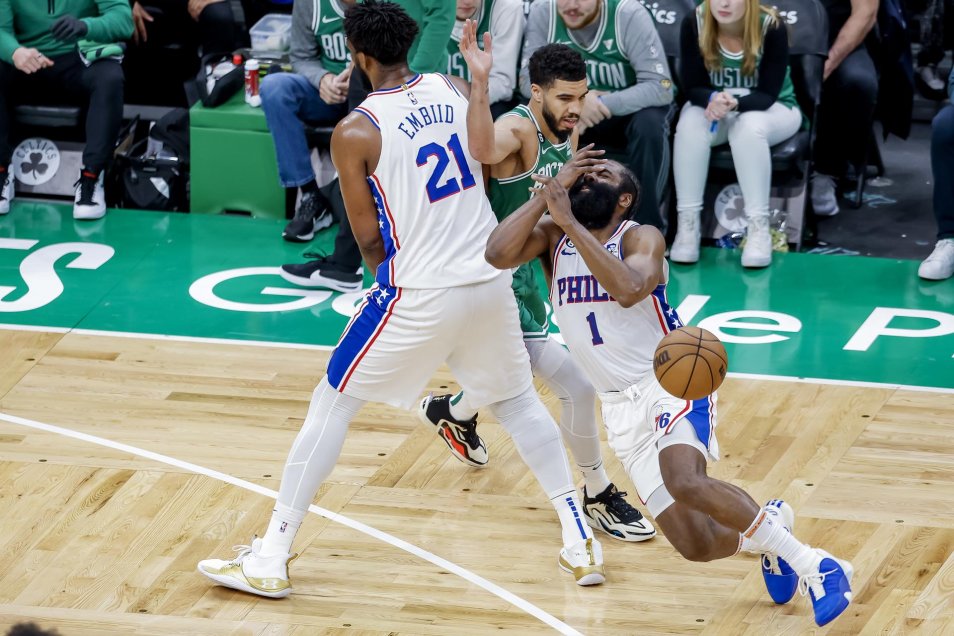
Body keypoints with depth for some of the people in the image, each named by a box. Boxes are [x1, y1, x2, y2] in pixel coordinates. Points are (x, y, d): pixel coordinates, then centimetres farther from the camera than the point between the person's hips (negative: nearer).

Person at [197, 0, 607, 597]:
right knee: (517, 399, 25)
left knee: (331, 406, 7)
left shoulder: (356, 132, -12)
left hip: (420, 295, -5)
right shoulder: (451, 89, 3)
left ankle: (271, 559, 7)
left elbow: (369, 237, -6)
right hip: (490, 279, 5)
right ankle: (580, 542, 23)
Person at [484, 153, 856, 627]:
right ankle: (766, 528, 29)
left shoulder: (641, 237, -6)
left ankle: (814, 566, -23)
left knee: (685, 482, -35)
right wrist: (552, 189, -14)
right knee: (696, 545, -5)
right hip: (620, 407, 5)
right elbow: (498, 254, -13)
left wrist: (570, 221, -25)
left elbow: (629, 289, -29)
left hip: (671, 381, -5)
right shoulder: (552, 235, 7)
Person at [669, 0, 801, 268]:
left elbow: (768, 94, -23)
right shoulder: (694, 24, -19)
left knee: (749, 126, -36)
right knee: (690, 123, -31)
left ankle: (759, 228, -31)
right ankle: (687, 224, -26)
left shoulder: (771, 28, -25)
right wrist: (713, 99, -38)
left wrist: (735, 103, -43)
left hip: (772, 109, -2)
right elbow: (692, 86, -15)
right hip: (714, 105, 2)